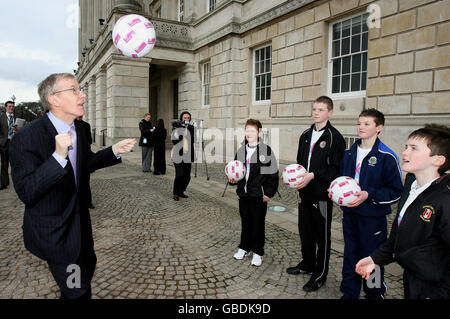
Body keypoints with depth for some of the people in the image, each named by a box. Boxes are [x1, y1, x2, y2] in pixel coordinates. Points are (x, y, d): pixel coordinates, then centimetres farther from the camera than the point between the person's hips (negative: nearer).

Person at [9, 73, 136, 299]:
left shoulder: (78, 130, -1)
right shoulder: (27, 137, -24)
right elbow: (26, 193, -28)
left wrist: (115, 151, -1)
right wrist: (58, 156, -38)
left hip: (79, 221, 8)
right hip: (53, 230, -7)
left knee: (87, 267, 27)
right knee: (77, 289, 6)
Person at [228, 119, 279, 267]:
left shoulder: (266, 150, -8)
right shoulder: (241, 150, 7)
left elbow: (273, 173, -8)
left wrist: (269, 193, -11)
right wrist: (232, 179, -3)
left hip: (259, 195, -5)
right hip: (243, 193, 5)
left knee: (258, 223, 6)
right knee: (245, 221, 16)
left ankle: (258, 252, 21)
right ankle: (244, 247, 33)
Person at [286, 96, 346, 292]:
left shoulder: (334, 137, -9)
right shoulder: (306, 135, 12)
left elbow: (336, 168, -15)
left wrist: (314, 175, -23)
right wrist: (299, 184, 12)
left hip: (322, 195, -7)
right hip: (305, 193, 7)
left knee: (322, 236, 6)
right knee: (305, 231, 18)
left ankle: (320, 274, 20)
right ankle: (308, 264, 37)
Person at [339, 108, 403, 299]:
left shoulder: (386, 157, -11)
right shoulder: (349, 154, 8)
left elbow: (397, 192, -10)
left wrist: (369, 195, -21)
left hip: (373, 217, -5)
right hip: (349, 214, 6)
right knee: (350, 256, 15)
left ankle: (375, 294, 29)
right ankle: (349, 294, 31)